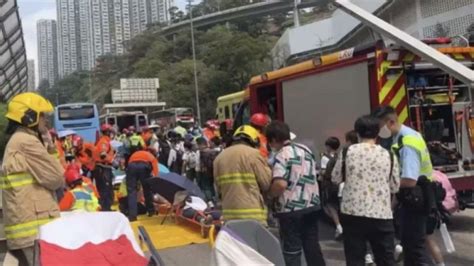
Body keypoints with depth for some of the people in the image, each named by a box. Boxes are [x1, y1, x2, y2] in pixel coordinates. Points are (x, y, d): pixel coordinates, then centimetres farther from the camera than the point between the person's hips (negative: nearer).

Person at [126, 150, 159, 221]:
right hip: (144, 165, -1)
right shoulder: (152, 157, 37)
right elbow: (155, 172, 22)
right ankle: (150, 210, 32)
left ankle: (132, 215, 3)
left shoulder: (134, 154, 44)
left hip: (132, 165, 1)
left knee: (131, 190, 10)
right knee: (147, 189, 20)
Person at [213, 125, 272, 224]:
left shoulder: (219, 157, 10)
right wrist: (267, 169, 12)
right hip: (253, 214, -6)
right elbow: (266, 183, -5)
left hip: (229, 214, 6)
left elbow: (219, 188, 12)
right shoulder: (253, 154, -7)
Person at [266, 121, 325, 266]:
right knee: (312, 246, 16)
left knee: (292, 250, 4)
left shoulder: (281, 155, -15)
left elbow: (280, 184, -27)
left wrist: (269, 194, -9)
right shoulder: (306, 149, 8)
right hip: (312, 206, 7)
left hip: (291, 210, -7)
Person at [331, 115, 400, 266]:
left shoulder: (348, 152, -4)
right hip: (381, 215, 1)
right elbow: (395, 187, 7)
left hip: (353, 213, -1)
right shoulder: (388, 155, 0)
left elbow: (335, 179, 6)